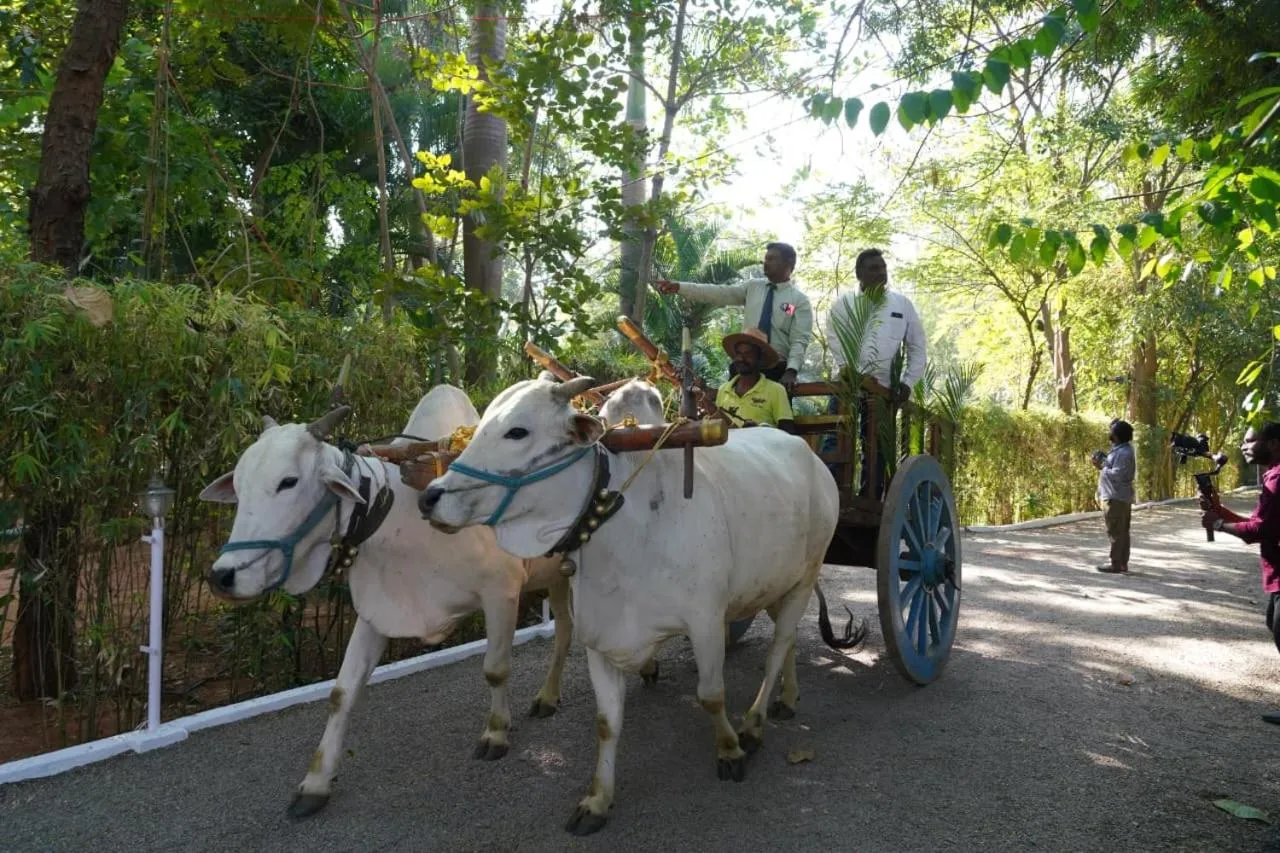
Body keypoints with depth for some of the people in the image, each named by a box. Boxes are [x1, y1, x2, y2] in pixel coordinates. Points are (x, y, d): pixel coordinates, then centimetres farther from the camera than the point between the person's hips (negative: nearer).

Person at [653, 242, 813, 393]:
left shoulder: (800, 300, 0)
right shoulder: (753, 287, 13)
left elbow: (800, 340, -10)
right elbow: (718, 293, 4)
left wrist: (791, 371, -27)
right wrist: (678, 287, -5)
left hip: (777, 369, -3)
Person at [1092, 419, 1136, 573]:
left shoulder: (1123, 453, -18)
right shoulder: (1121, 450, 15)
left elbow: (1117, 475, -24)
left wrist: (1101, 467, -14)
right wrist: (1103, 462, 4)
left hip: (1116, 498, -10)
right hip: (1121, 497, 10)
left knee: (1115, 532, -6)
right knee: (1122, 532, 12)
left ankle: (1116, 564, -3)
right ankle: (1123, 563, 17)